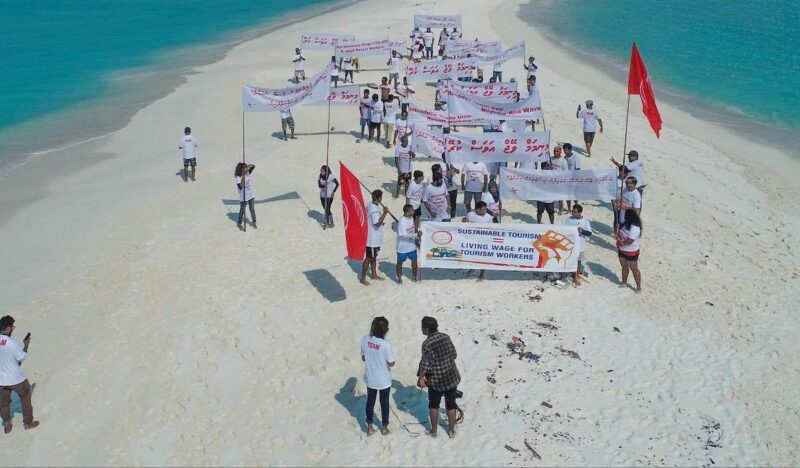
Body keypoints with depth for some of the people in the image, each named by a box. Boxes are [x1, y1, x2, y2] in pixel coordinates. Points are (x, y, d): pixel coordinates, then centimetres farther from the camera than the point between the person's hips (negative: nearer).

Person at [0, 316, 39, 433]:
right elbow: (22, 358, -15)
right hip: (17, 379, -4)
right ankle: (28, 422, 31)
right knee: (26, 398, 20)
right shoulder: (12, 342, -25)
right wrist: (26, 345, -2)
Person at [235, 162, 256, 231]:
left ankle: (254, 222, 32)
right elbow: (240, 186, -36)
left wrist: (248, 165, -22)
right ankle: (239, 223, 32)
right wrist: (243, 177, -38)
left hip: (251, 196, 5)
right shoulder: (238, 178, -22)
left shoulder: (247, 173, -5)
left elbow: (253, 166, -2)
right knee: (242, 211, 13)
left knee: (252, 209, 16)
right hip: (243, 198, -5)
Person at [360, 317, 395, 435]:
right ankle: (384, 427, 33)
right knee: (384, 403, 18)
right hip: (384, 380, -3)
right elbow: (391, 363, -15)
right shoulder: (386, 344, -26)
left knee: (370, 401, 21)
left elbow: (363, 358, 0)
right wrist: (393, 361, 7)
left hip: (370, 379, 3)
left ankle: (370, 427, 31)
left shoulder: (365, 339, -13)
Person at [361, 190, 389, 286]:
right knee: (369, 257, 1)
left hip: (374, 237, 10)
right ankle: (363, 278, 10)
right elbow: (377, 223, -29)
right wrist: (385, 213, -25)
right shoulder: (375, 209, -25)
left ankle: (374, 275, 35)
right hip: (372, 238, -10)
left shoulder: (370, 206, 5)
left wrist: (380, 223, 13)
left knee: (373, 256, 21)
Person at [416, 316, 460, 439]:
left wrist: (421, 377, -6)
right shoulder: (445, 337, -3)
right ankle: (451, 430, 27)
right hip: (451, 376, 4)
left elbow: (425, 363, -19)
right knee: (451, 404, 16)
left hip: (436, 379, -4)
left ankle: (434, 430, 27)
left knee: (434, 405, 16)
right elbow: (454, 354, 5)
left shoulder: (427, 343, -19)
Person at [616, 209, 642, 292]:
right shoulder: (626, 224, 1)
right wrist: (618, 236, -11)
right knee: (624, 267, 23)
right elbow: (620, 232, 10)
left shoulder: (634, 228, -27)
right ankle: (624, 282, 41)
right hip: (622, 250, 9)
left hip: (631, 252, -9)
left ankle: (639, 287, 12)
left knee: (634, 269, 3)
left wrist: (620, 243, -16)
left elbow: (630, 240, -30)